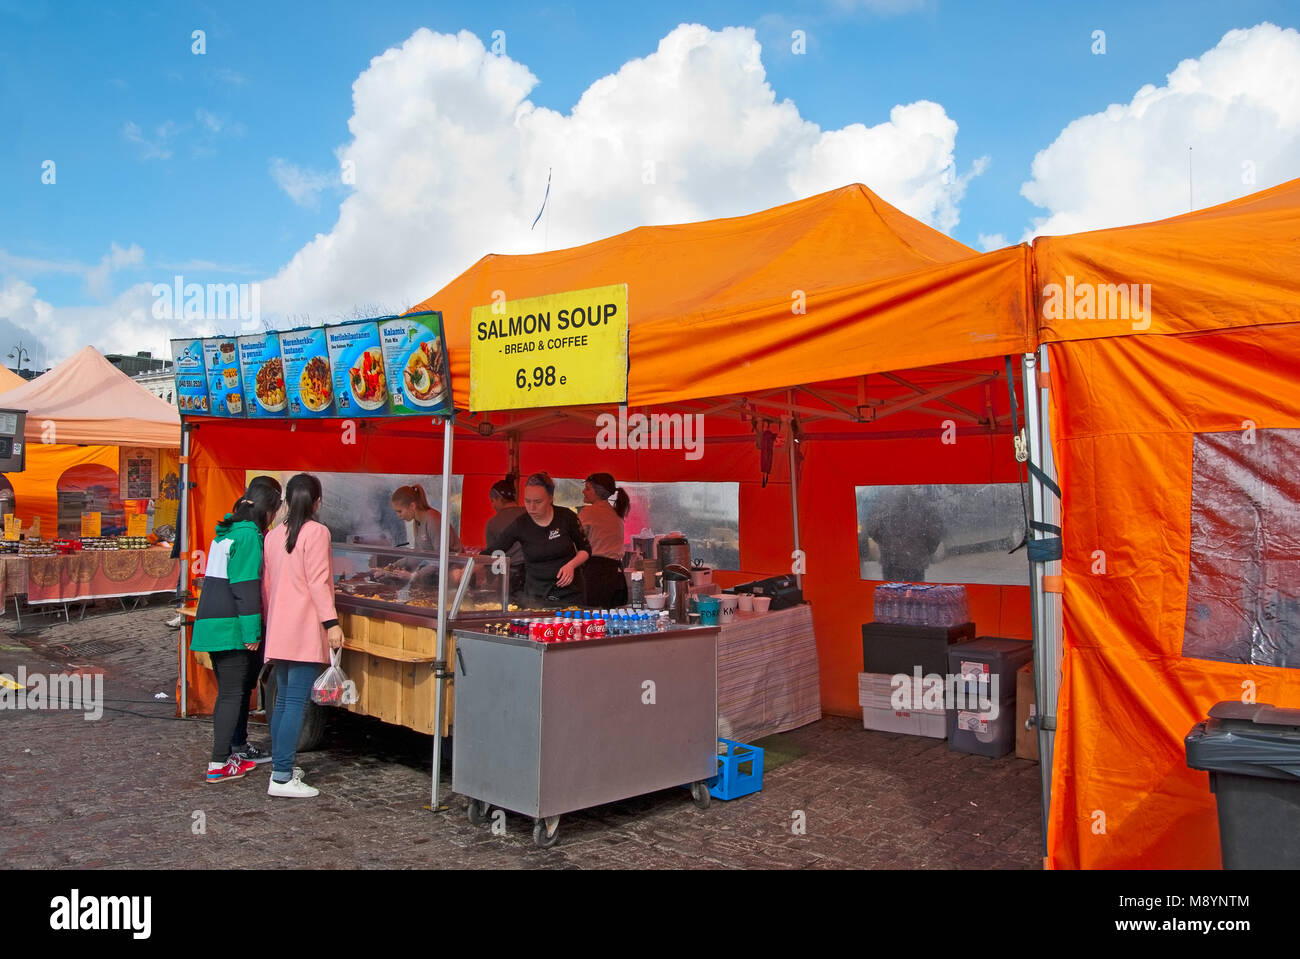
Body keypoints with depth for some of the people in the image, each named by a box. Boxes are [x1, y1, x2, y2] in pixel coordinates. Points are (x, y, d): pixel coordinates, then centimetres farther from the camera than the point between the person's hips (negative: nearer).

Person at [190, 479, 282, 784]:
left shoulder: (224, 532, 14)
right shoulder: (249, 535, -13)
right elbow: (246, 587, -18)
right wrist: (252, 632, -16)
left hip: (210, 621, 9)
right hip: (230, 627, -9)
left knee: (231, 689, 18)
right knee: (232, 693, -2)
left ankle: (239, 748, 30)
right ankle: (219, 764, 2)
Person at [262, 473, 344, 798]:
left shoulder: (274, 534, 12)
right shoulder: (316, 532, -8)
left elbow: (267, 583, 17)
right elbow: (318, 582, -15)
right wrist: (331, 623, -17)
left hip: (279, 632, 8)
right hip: (306, 631, -7)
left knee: (283, 700, 15)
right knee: (296, 703, -6)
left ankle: (281, 766, 23)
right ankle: (282, 778, -6)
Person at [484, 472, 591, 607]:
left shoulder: (566, 516, -8)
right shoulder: (520, 525, -8)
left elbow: (586, 549, 4)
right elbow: (489, 553, -11)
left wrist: (571, 565, -15)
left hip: (570, 594, 0)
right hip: (536, 596, 0)